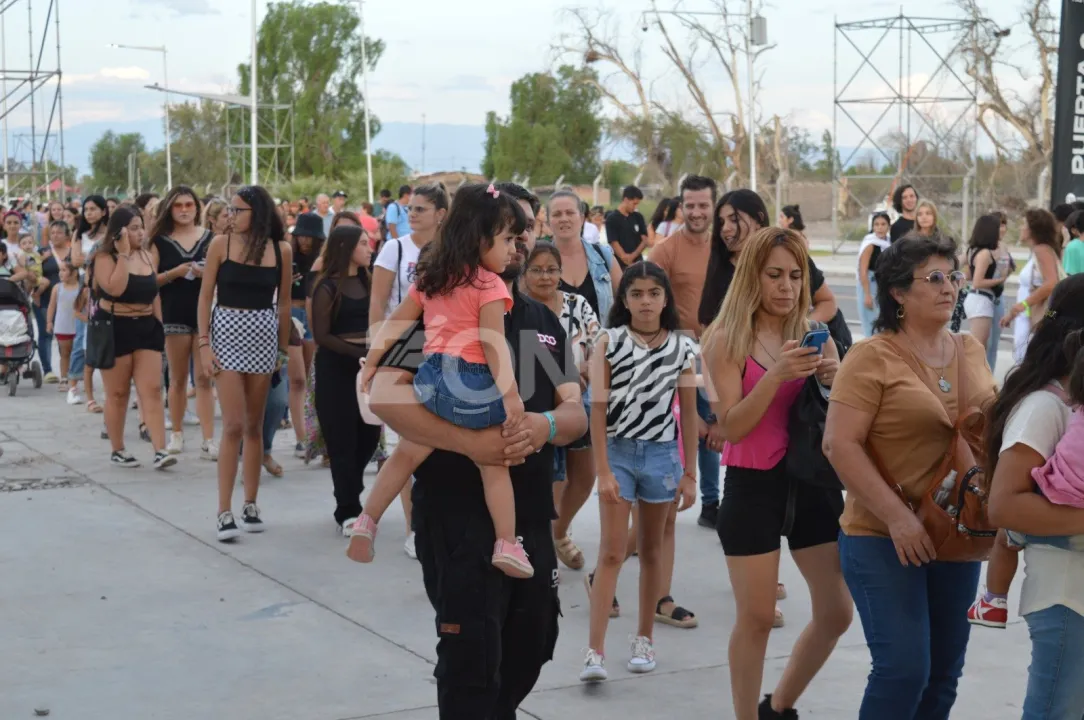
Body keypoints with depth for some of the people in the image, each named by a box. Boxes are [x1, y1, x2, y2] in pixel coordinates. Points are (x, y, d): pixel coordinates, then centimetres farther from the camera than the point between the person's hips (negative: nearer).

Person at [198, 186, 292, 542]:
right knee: (233, 425, -9)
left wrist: (283, 347, 9)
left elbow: (283, 301, 9)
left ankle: (250, 504, 19)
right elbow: (205, 295, -1)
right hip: (227, 332, -2)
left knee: (254, 425, 9)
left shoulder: (281, 250, 2)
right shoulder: (221, 244, -2)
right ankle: (225, 511, -6)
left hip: (264, 336, 2)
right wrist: (204, 343, -7)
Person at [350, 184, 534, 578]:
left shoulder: (431, 277, 13)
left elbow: (395, 323, 14)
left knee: (406, 455, 18)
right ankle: (507, 544, 4)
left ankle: (367, 522, 13)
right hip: (473, 382, -5)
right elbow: (493, 345, -17)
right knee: (494, 466, 7)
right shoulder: (490, 285, -8)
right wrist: (511, 394, -21)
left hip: (432, 378, 5)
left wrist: (370, 363, 19)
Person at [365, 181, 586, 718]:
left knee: (531, 646, 19)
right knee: (472, 659, -1)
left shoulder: (545, 322, 13)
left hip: (532, 516, 7)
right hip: (459, 515, -7)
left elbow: (576, 412, 8)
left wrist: (546, 424, -17)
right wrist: (468, 441, -29)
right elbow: (384, 395, -19)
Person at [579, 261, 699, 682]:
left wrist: (689, 474, 4)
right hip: (617, 451, -2)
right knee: (612, 551, -7)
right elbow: (598, 407, -7)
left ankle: (645, 639, 26)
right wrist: (603, 471, -12)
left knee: (651, 549, 13)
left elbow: (689, 414, 5)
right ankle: (595, 652, -9)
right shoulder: (609, 342, -4)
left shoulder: (682, 348, 1)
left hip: (661, 453, 2)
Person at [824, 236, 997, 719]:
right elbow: (840, 445, -16)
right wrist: (897, 517, -22)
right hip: (884, 540, -6)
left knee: (944, 674, 10)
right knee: (904, 667, -12)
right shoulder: (872, 358, -10)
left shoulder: (971, 352, 8)